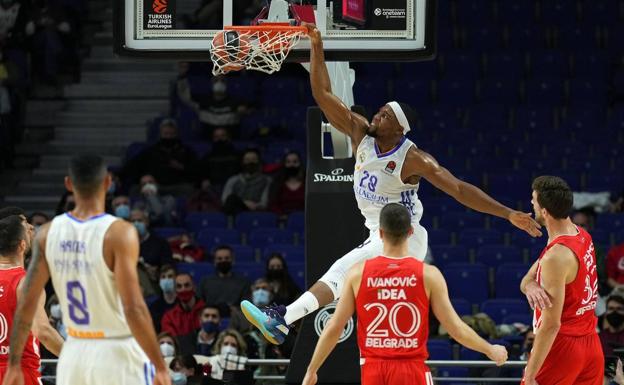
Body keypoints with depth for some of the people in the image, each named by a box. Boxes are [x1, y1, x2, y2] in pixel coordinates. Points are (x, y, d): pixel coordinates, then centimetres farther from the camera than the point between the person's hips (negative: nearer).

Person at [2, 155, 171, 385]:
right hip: (118, 356, -5)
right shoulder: (119, 233, -14)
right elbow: (133, 309, -19)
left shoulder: (48, 233, 1)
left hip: (74, 356, 5)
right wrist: (160, 366, -13)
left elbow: (26, 304, 3)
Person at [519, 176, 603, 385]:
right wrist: (530, 286, -15)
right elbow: (527, 280, 10)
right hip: (591, 346, 9)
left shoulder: (556, 256, -22)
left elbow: (551, 324, -23)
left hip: (562, 345, -9)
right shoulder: (582, 235, 6)